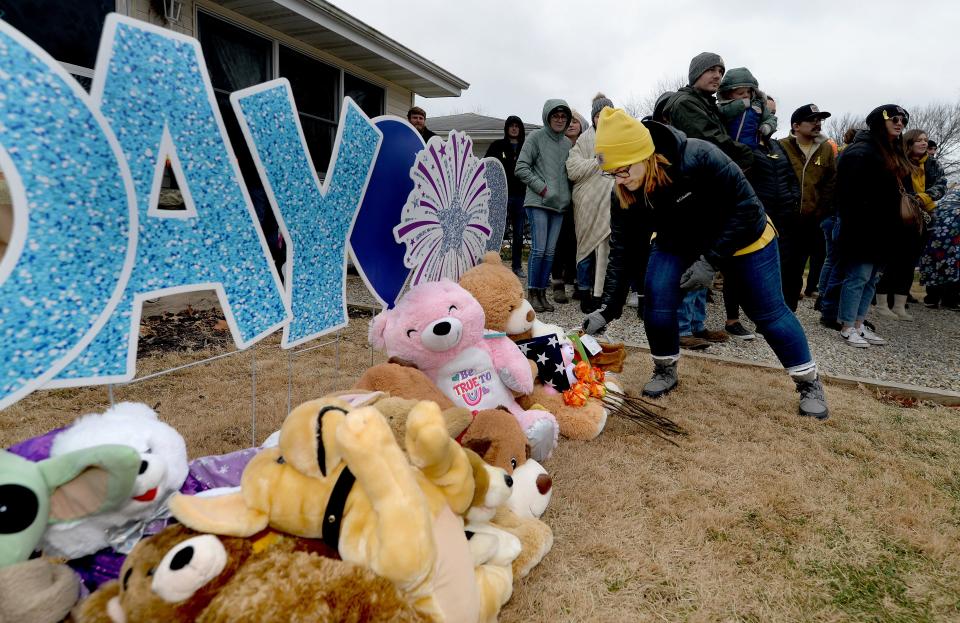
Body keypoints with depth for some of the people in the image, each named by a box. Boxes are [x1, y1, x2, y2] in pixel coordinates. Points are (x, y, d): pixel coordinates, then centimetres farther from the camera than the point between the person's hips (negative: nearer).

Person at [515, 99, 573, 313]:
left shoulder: (568, 143, 15)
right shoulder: (536, 137, 1)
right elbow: (521, 168, -5)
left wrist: (567, 194, 5)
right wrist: (541, 187, -10)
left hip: (560, 204, 5)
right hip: (538, 202, -5)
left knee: (550, 251, 5)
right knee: (538, 249, -10)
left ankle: (542, 293, 13)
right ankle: (532, 294, -1)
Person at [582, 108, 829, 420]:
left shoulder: (699, 158, -37)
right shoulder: (624, 193, -22)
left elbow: (746, 207, -27)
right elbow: (622, 251, -18)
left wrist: (711, 260, -31)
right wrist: (607, 309, -25)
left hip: (741, 236, -3)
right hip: (678, 242, 3)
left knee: (768, 313, 1)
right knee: (657, 298, -17)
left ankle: (810, 384, 22)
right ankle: (665, 372, 7)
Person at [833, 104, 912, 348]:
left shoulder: (893, 153, 19)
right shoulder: (861, 151, -10)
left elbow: (896, 191, 22)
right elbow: (852, 194, -18)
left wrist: (894, 226, 14)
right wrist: (857, 226, -23)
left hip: (882, 231, 9)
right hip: (863, 230, -9)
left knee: (871, 279, 11)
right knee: (858, 277, -5)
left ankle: (859, 325, 19)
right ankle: (847, 328, 3)